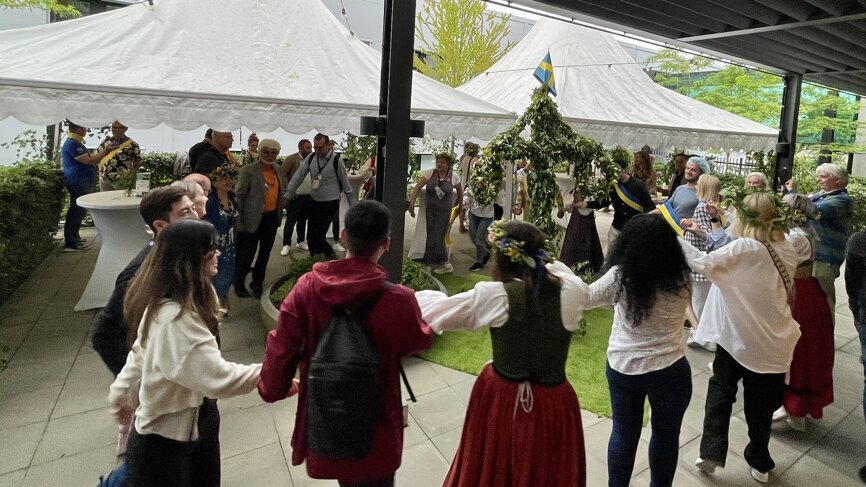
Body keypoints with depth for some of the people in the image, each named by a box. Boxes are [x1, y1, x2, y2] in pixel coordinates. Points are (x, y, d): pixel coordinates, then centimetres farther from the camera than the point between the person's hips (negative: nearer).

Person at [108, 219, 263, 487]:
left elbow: (141, 353, 12)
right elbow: (219, 378, -34)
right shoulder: (175, 318, -33)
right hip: (166, 441, -9)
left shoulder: (167, 304, 1)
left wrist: (121, 396, 22)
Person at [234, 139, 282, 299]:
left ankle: (257, 283, 31)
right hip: (253, 219, -6)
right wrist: (238, 221, -14)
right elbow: (239, 196, -11)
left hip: (272, 218, 6)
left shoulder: (278, 170, 7)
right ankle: (239, 283, 25)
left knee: (265, 253, 15)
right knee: (247, 254, 2)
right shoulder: (248, 170, -11)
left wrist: (279, 215, 14)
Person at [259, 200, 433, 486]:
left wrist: (272, 389, 9)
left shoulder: (307, 286, -17)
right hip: (375, 430, -2)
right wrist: (423, 321, 16)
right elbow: (419, 343, -6)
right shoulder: (399, 299, -26)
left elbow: (281, 348, -10)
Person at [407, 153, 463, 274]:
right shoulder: (430, 173, -5)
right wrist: (412, 203, -17)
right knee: (431, 236, 4)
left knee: (436, 237, -5)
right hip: (429, 210, 2)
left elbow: (460, 191, 13)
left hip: (444, 212, -2)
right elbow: (417, 187, -8)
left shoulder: (454, 177, -5)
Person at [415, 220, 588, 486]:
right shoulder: (571, 291, -15)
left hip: (501, 399, -1)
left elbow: (438, 312, -6)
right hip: (552, 404, 2)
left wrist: (410, 297, 11)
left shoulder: (493, 296, -20)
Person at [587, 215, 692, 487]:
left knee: (624, 432, 18)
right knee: (666, 433, 21)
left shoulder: (620, 276, -16)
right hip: (669, 368, 0)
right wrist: (668, 231, 12)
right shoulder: (682, 278, -12)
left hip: (622, 366, 1)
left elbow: (584, 299, -7)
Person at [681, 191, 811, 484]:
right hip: (773, 342, 5)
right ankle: (759, 463, 32)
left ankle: (712, 453, 16)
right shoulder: (788, 248, -3)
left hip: (738, 337, -5)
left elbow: (704, 263, -33)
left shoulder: (744, 248, -22)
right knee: (760, 402, 19)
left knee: (720, 393, 16)